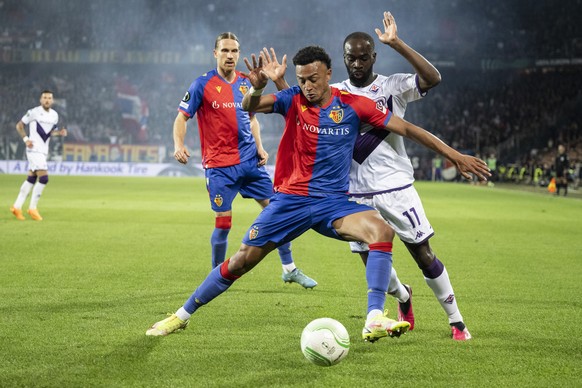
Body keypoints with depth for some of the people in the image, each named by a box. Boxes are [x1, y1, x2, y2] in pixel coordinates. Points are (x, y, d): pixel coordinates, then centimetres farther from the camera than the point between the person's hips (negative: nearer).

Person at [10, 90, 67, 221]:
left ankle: (17, 206, 20)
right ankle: (32, 208, -5)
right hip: (34, 150, -7)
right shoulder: (34, 112, -9)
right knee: (44, 178, -15)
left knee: (31, 179, 11)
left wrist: (59, 132, 1)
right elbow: (19, 125, 0)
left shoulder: (54, 115, 9)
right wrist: (26, 139, -12)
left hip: (43, 151, 7)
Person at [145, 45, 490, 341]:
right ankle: (182, 316, 17)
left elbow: (406, 127, 0)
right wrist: (257, 88, -42)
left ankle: (374, 321, -30)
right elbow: (249, 107, -18)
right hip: (291, 200, 0)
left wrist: (453, 154, -2)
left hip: (334, 202, 0)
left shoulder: (353, 105, -4)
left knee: (382, 231, -27)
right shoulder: (293, 100, -4)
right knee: (241, 261, -1)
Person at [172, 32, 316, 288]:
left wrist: (259, 147, 7)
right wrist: (178, 145, -23)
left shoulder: (245, 83, 8)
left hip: (250, 161, 5)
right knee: (223, 223, -6)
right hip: (219, 166, -5)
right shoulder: (203, 85, -6)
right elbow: (181, 117, -5)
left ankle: (289, 269, 18)